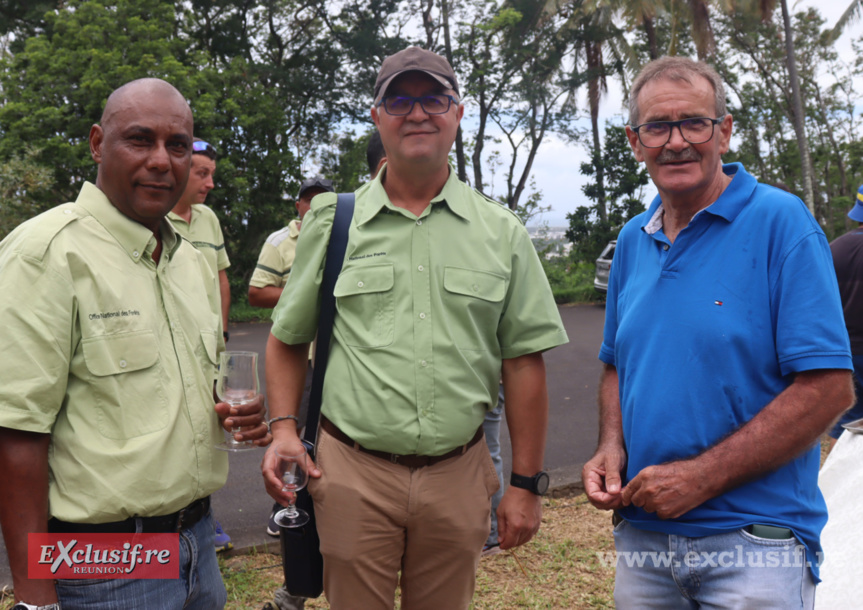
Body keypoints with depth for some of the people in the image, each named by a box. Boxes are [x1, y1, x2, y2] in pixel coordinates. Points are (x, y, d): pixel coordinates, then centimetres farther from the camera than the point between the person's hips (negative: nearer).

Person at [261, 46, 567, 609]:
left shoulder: (502, 233, 3)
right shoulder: (332, 222, 3)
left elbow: (524, 361, 3)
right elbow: (288, 339, 11)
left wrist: (527, 484, 1)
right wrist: (284, 428, -4)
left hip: (458, 474, 1)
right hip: (352, 472, 0)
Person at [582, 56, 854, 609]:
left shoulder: (781, 222, -11)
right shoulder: (632, 241, 7)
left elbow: (829, 388, -16)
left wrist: (702, 475, -19)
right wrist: (612, 447, -2)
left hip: (753, 541, -5)